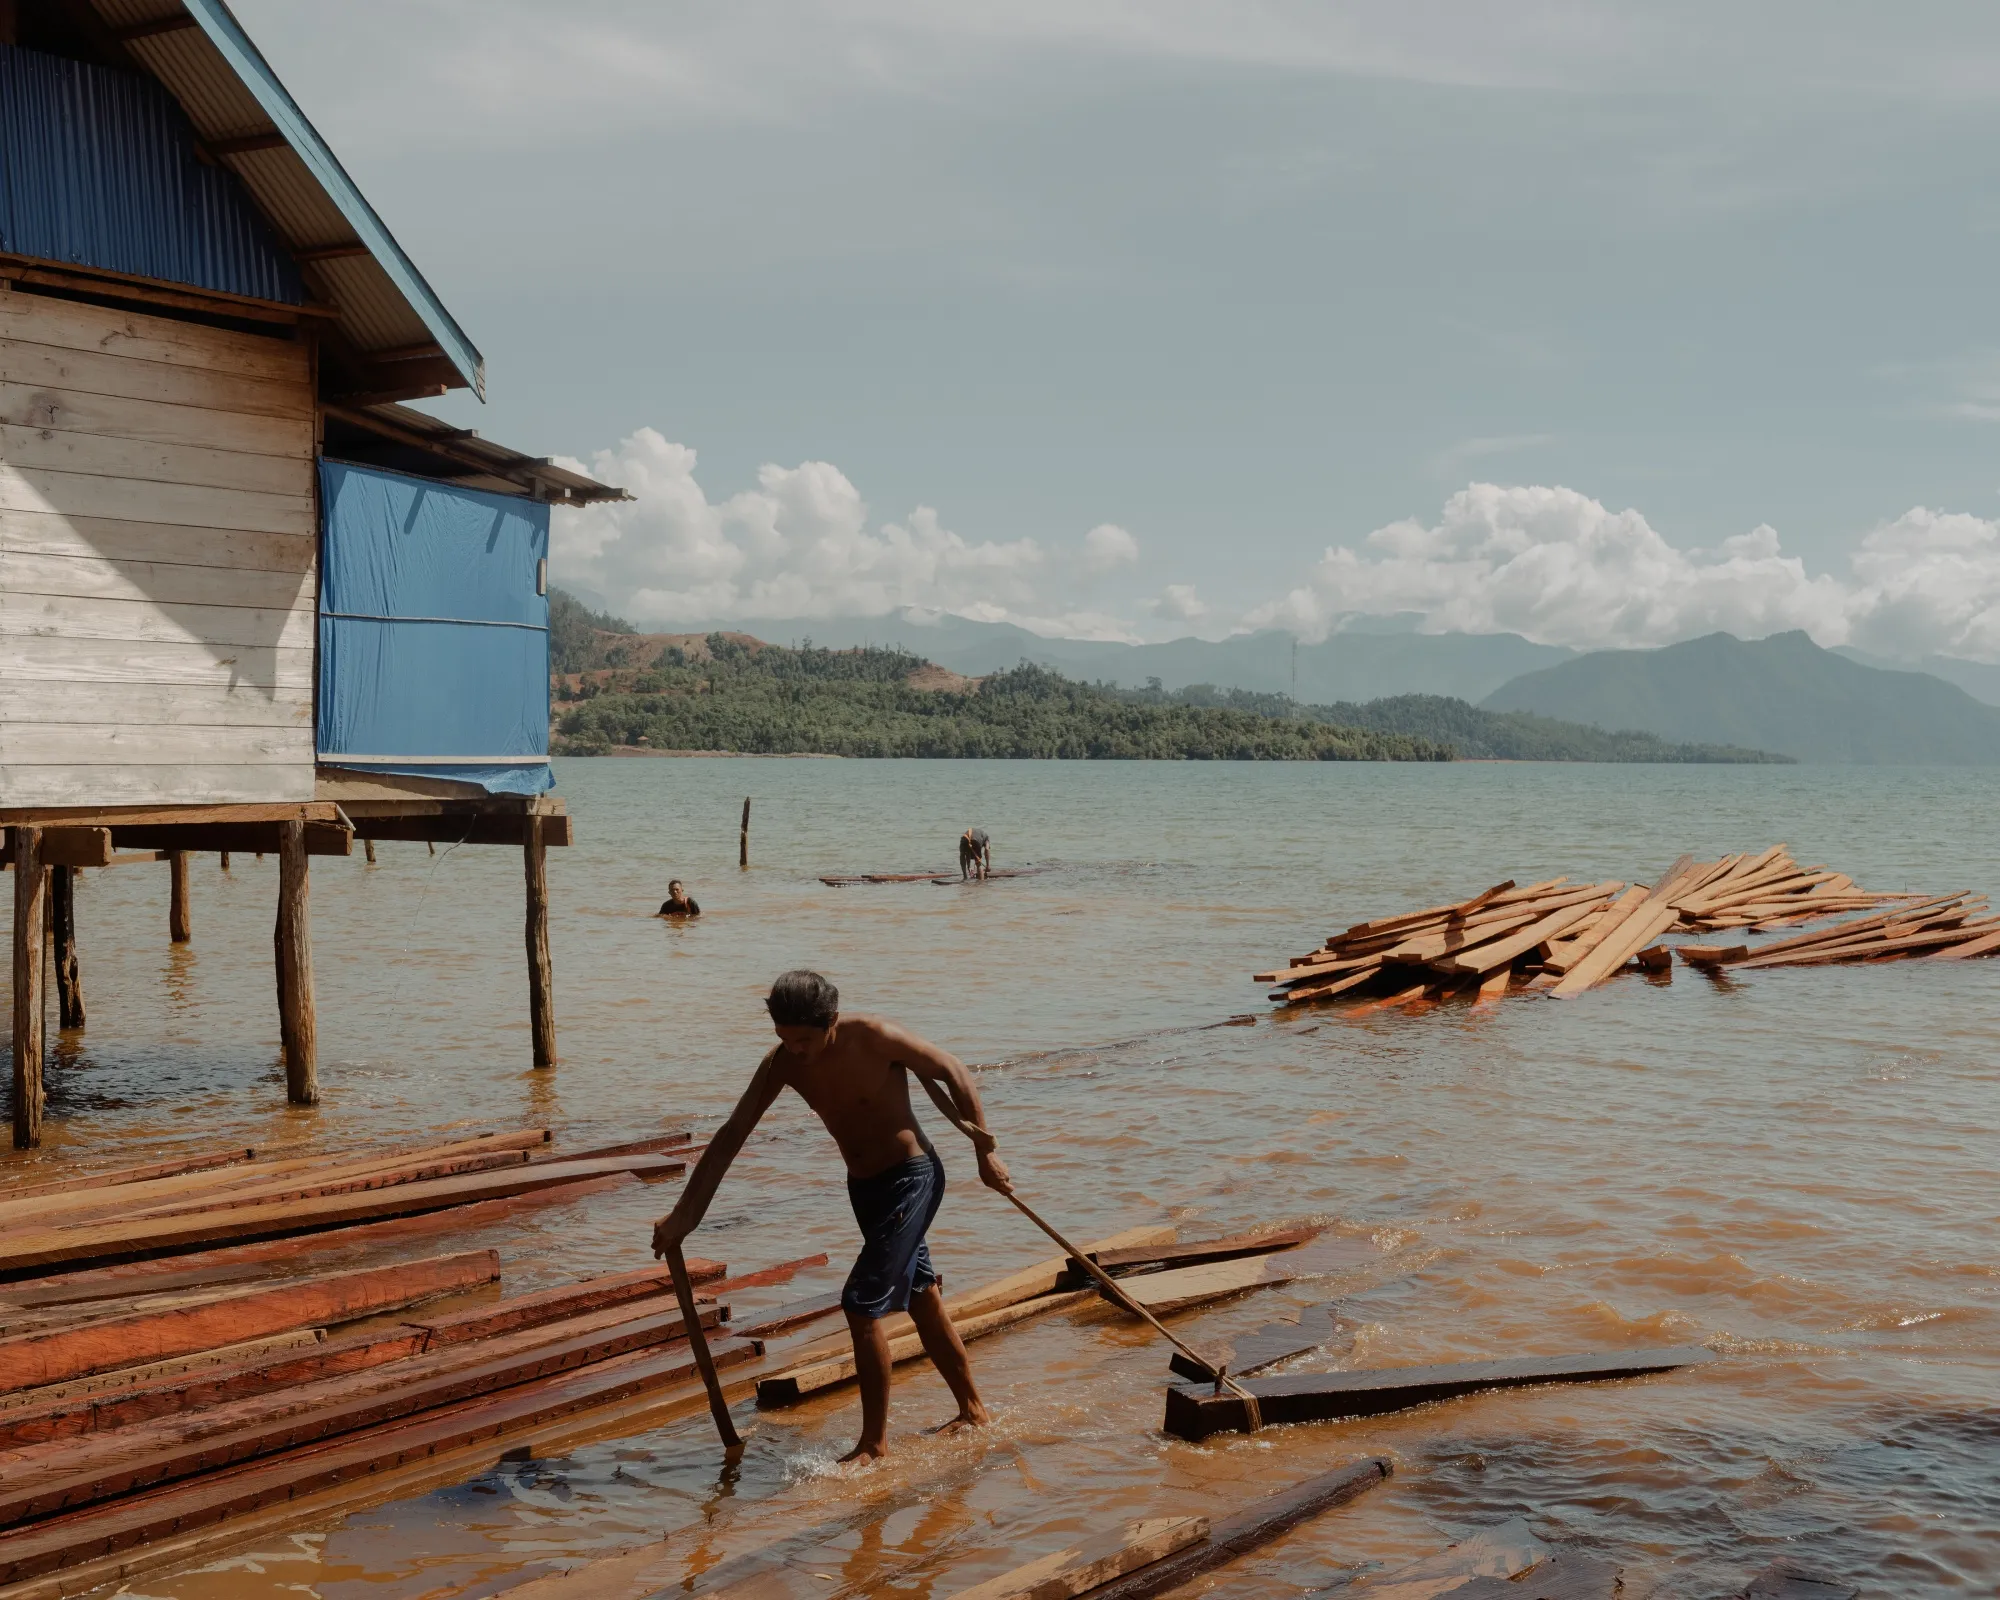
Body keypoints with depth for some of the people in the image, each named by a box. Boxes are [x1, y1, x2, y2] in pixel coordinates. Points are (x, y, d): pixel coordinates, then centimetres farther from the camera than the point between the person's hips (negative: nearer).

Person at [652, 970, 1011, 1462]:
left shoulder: (874, 1038, -23)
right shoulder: (782, 1064, -7)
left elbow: (954, 1074, -12)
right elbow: (730, 1137, -5)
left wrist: (985, 1153, -7)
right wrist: (683, 1214, -9)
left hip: (911, 1179, -7)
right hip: (863, 1186, 7)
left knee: (861, 1305, -12)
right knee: (922, 1302, 17)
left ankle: (874, 1442, -1)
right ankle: (972, 1410, 34)